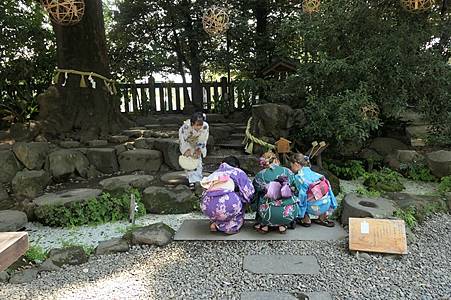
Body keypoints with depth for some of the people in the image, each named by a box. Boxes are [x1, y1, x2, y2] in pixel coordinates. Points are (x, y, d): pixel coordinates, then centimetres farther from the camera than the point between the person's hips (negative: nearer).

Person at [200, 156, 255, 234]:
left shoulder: (216, 173, 30)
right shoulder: (238, 172, 19)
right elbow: (249, 192, 12)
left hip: (207, 208, 5)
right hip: (227, 205, -5)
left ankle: (215, 223, 18)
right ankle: (231, 227, 14)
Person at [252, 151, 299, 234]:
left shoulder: (259, 175, 6)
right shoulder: (288, 172, 10)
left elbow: (253, 196, 13)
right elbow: (295, 192, 19)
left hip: (268, 215, -1)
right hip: (290, 214, 1)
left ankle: (264, 225, 22)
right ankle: (283, 225, 22)